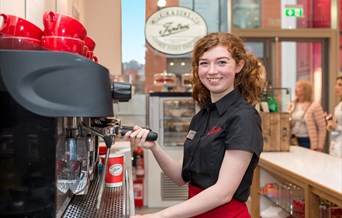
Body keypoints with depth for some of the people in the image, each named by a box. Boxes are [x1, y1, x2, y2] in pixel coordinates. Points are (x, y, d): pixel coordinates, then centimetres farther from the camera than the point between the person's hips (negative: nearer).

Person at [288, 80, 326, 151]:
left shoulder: (315, 106, -9)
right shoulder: (293, 105, 7)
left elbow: (322, 128, -9)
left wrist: (319, 147, -11)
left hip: (308, 141, -5)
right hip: (294, 140, 5)